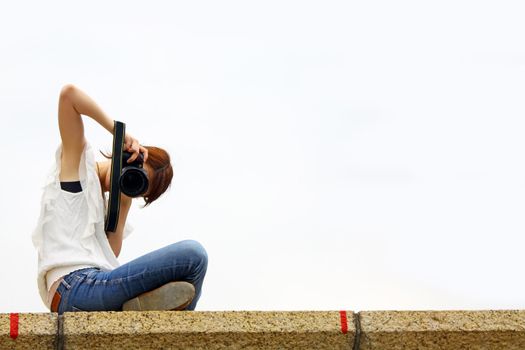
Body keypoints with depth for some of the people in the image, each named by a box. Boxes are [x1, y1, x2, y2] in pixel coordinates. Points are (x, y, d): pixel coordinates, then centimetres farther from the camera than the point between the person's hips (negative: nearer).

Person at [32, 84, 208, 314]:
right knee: (192, 254, -16)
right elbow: (68, 93, -3)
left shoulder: (101, 203, 30)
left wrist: (123, 206, 10)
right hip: (76, 287, -8)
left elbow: (110, 257, 13)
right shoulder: (78, 161, 11)